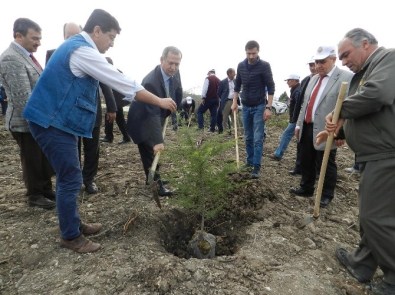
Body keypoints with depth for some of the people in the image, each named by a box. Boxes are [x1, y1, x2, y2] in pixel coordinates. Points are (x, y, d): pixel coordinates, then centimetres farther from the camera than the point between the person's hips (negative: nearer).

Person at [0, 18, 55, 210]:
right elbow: (23, 97, -23)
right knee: (33, 162, 6)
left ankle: (46, 191, 32)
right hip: (26, 122, -9)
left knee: (46, 160, 16)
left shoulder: (26, 55, 11)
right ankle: (35, 196, 24)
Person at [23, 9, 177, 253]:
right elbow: (124, 83, -19)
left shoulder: (76, 45, 16)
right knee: (71, 179, -4)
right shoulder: (83, 50, -17)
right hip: (53, 122, -10)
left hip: (57, 120, 10)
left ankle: (74, 224, 29)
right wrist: (159, 101, -12)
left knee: (69, 177, 15)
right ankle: (70, 237, 12)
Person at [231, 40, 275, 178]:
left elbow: (270, 87, -10)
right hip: (246, 106, 4)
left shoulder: (264, 65, -10)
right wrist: (234, 102, 5)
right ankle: (249, 161, 23)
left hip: (259, 106, -4)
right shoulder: (241, 66, 3)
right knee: (248, 137, 11)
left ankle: (256, 166, -1)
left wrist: (268, 107, -16)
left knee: (258, 138, -5)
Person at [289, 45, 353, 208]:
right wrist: (298, 124, 16)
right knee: (307, 162, 18)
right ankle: (306, 188, 35)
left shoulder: (346, 77, -10)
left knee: (326, 165, 7)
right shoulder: (313, 79, 15)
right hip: (307, 128, 7)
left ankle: (327, 195, 25)